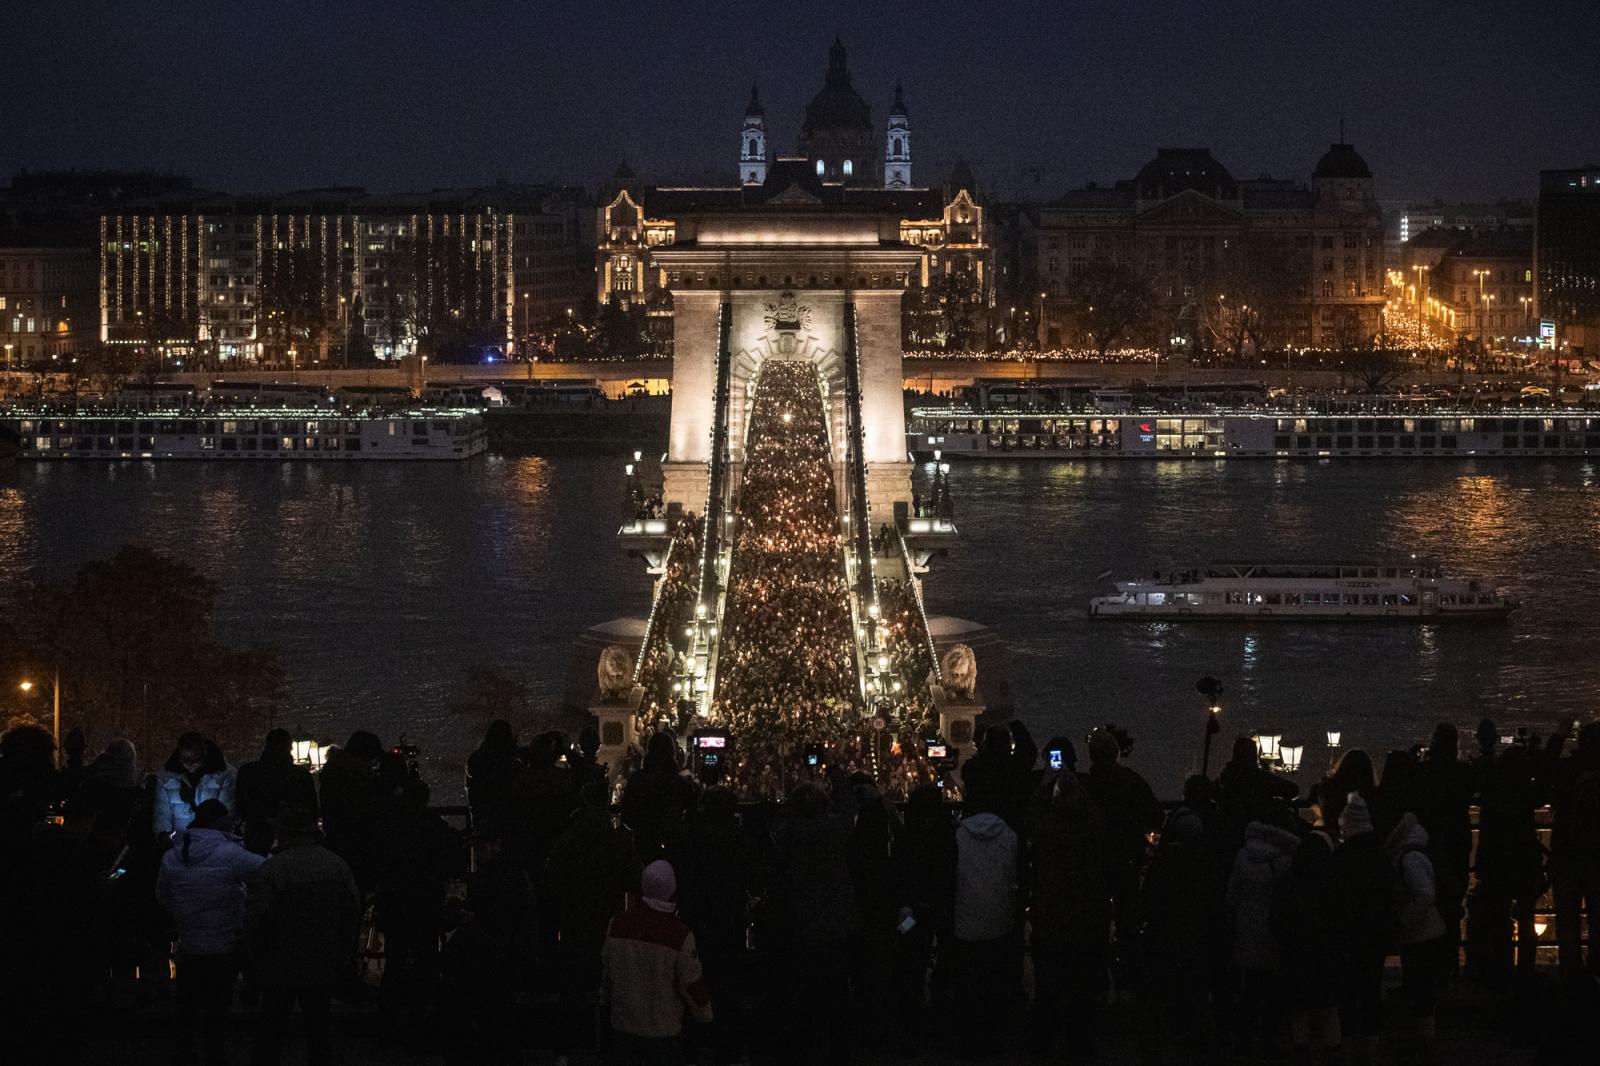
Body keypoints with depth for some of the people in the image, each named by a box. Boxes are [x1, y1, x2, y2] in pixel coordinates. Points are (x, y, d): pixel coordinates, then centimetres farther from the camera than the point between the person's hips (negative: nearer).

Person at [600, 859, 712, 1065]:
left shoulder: (618, 924, -8)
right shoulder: (680, 936, -19)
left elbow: (606, 969, 5)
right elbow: (692, 985, -11)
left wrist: (607, 1002, 21)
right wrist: (704, 1015, 7)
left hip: (623, 1024, 3)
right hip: (663, 1030, -3)